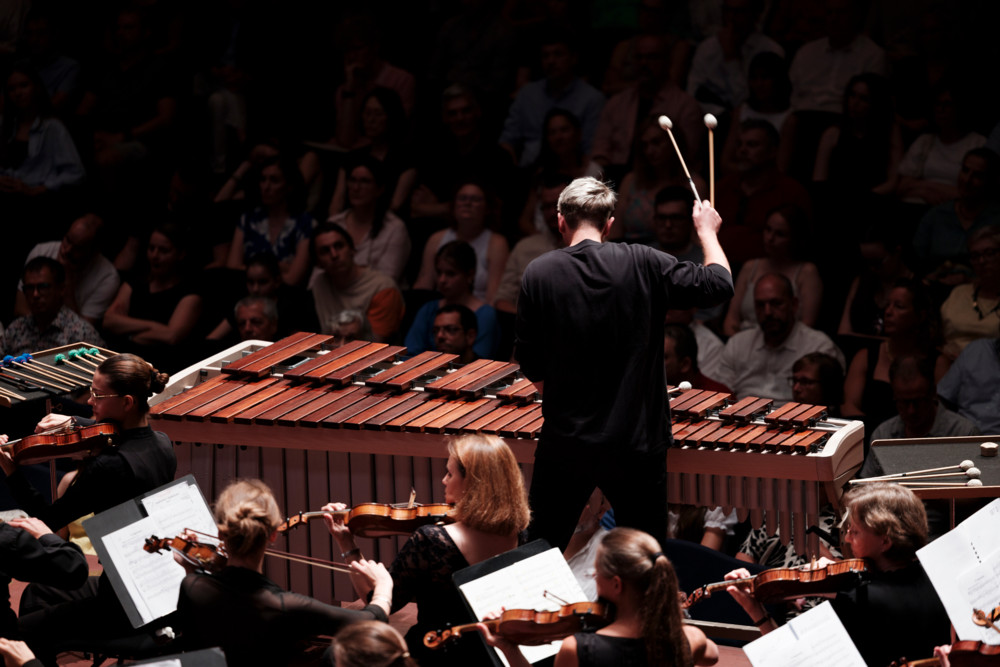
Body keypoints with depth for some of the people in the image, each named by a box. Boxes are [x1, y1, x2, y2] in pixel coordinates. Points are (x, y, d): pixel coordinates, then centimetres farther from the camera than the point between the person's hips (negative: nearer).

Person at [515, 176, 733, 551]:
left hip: (565, 445, 0)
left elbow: (531, 368, -2)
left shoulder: (538, 274, -6)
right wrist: (706, 231, 19)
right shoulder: (643, 264, -7)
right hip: (637, 444, 0)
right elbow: (719, 284, 2)